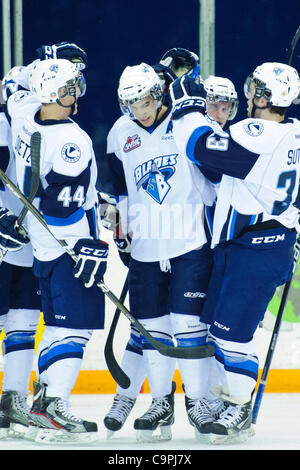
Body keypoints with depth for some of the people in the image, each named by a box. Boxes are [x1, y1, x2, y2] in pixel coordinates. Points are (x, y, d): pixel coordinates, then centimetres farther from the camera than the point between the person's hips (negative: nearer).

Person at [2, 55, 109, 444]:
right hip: (70, 247, -9)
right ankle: (54, 412, -16)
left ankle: (43, 396, 22)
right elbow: (67, 206, -23)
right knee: (75, 326, -9)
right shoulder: (72, 141, -22)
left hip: (42, 247, 9)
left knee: (57, 323, 18)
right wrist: (90, 249, -19)